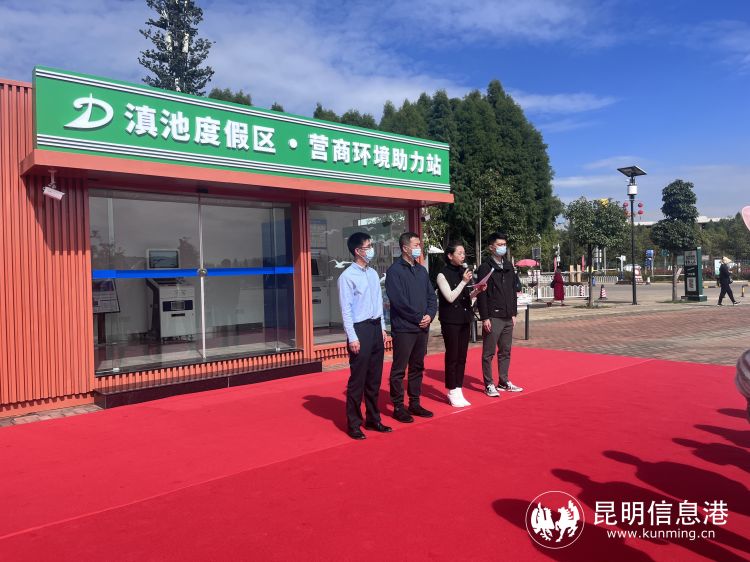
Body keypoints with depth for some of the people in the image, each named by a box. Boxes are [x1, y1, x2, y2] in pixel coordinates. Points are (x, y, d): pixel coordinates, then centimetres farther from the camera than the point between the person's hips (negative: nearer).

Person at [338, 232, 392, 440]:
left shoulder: (373, 273, 11)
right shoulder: (347, 276, -11)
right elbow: (346, 309, -13)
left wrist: (382, 328, 12)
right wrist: (352, 337, -16)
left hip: (376, 328, 7)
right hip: (360, 329, -7)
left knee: (374, 378, 14)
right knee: (357, 379, 0)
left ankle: (373, 419, 27)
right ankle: (353, 424, 13)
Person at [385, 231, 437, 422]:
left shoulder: (421, 270, 14)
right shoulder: (395, 270, -8)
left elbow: (431, 296, 13)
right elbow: (398, 300, -16)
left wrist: (429, 315, -4)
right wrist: (418, 318, -12)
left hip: (422, 328, 7)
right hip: (403, 328, -7)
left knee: (417, 367, 14)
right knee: (399, 369, 1)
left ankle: (414, 403, 24)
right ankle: (398, 407, 10)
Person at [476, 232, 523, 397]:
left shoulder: (509, 266, 12)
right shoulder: (485, 267, -8)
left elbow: (513, 291, 17)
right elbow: (482, 294, -11)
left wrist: (514, 313, 12)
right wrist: (484, 318, -15)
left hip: (507, 317, 7)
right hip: (493, 318, -6)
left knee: (505, 351, 13)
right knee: (488, 353, 1)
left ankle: (504, 382, 23)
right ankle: (489, 385, 8)